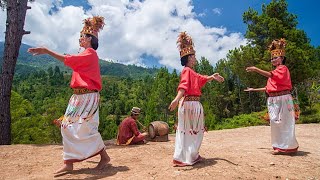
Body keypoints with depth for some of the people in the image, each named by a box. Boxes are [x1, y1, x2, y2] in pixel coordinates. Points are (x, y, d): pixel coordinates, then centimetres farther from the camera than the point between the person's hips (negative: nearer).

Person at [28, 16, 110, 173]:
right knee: (68, 126, 6)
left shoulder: (90, 53, -9)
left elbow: (69, 60, -19)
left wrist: (46, 51, -16)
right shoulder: (87, 55, 20)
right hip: (79, 97, 10)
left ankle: (104, 156, 10)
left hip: (87, 97, -9)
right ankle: (69, 163, 12)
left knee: (86, 128, -7)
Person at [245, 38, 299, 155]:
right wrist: (254, 90, 23)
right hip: (273, 100, 8)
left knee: (283, 122, -6)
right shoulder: (275, 72, 23)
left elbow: (272, 75, -24)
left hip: (282, 99, -8)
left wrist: (256, 69, -26)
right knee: (276, 123, 8)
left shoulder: (283, 68, -3)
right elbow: (268, 88, 22)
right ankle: (281, 146, 17)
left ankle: (288, 146, 3)